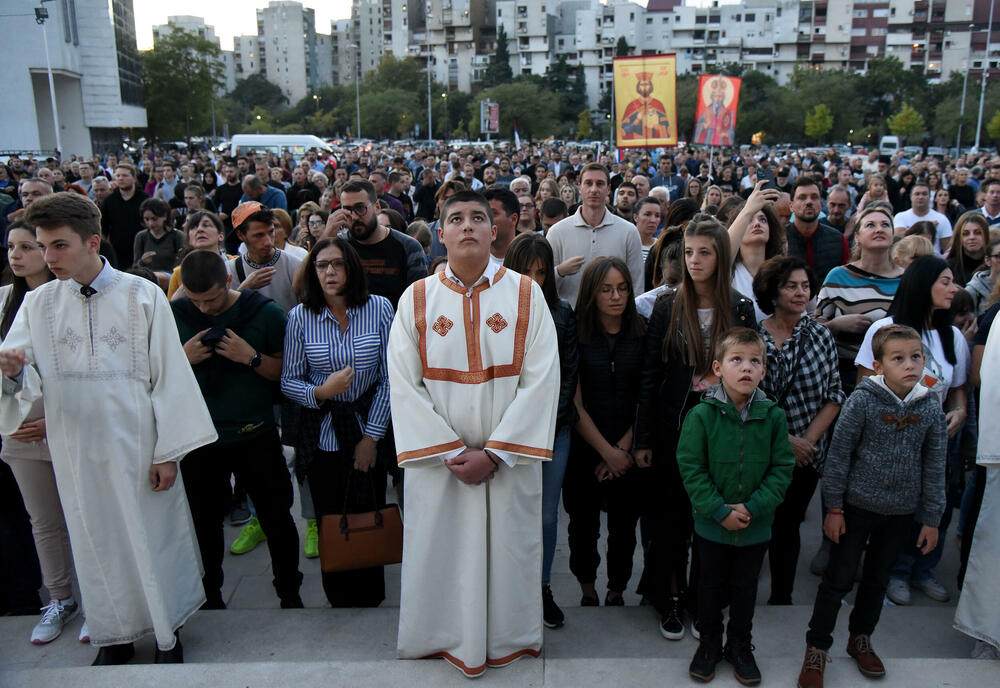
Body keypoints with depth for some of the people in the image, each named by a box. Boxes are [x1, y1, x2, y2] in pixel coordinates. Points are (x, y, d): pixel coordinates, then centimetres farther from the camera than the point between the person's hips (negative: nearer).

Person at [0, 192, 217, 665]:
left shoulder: (143, 296, -6)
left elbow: (168, 376, -6)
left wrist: (168, 452, -8)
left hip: (137, 446, -3)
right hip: (76, 452, 3)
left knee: (152, 538, 8)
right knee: (97, 543, 15)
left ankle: (166, 631, 30)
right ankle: (115, 637, 35)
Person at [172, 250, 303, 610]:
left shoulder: (264, 311, -8)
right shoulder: (175, 315, -3)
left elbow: (284, 372, -3)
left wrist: (251, 357, -21)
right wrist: (184, 358, -14)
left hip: (255, 436, -1)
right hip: (199, 436, 2)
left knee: (276, 518, 8)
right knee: (205, 521, 15)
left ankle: (290, 593, 28)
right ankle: (210, 595, 37)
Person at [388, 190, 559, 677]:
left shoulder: (526, 295, -2)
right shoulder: (416, 299, 0)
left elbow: (541, 380, -8)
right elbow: (404, 384, -4)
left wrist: (495, 452, -14)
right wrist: (449, 452, -11)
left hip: (509, 461, 0)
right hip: (436, 460, 1)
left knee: (507, 554, 9)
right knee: (440, 554, 9)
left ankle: (509, 643, 33)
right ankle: (443, 643, 32)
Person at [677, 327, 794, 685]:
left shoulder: (773, 416, -8)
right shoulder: (701, 415, -15)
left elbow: (782, 470, -4)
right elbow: (691, 468, -13)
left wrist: (752, 508, -14)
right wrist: (720, 511, -17)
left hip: (756, 527, 2)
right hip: (711, 524, -2)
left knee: (745, 588, 18)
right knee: (711, 586, 15)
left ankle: (740, 646, 39)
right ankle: (709, 645, 36)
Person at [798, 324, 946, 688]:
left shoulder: (931, 408, -4)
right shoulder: (863, 400, -14)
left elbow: (934, 467, 4)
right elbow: (839, 455, -10)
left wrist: (931, 518, 5)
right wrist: (834, 508, -9)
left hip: (901, 512, 4)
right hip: (858, 506, -3)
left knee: (878, 578, 19)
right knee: (839, 578, 3)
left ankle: (861, 638, 39)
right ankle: (817, 648, 16)